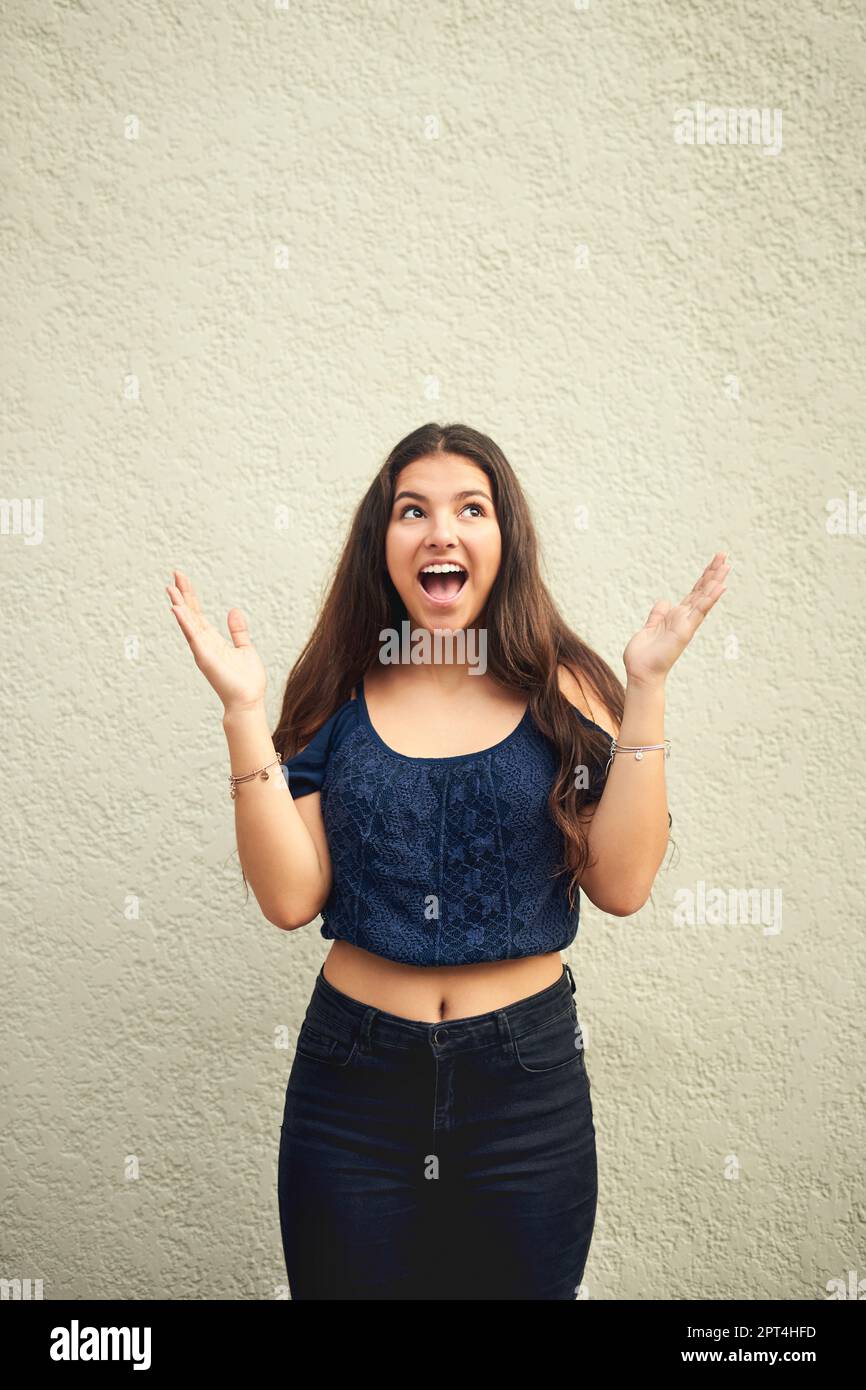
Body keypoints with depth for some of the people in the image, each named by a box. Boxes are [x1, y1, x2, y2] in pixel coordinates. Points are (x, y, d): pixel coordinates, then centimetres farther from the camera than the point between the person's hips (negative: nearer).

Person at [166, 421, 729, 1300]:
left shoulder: (564, 691, -2)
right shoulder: (336, 694, -1)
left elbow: (621, 886, -12)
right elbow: (290, 898, -10)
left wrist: (646, 689, -15)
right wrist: (244, 712, -16)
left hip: (527, 1075, 0)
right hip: (354, 1072, 0)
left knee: (521, 1282, 16)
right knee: (349, 1280, 16)